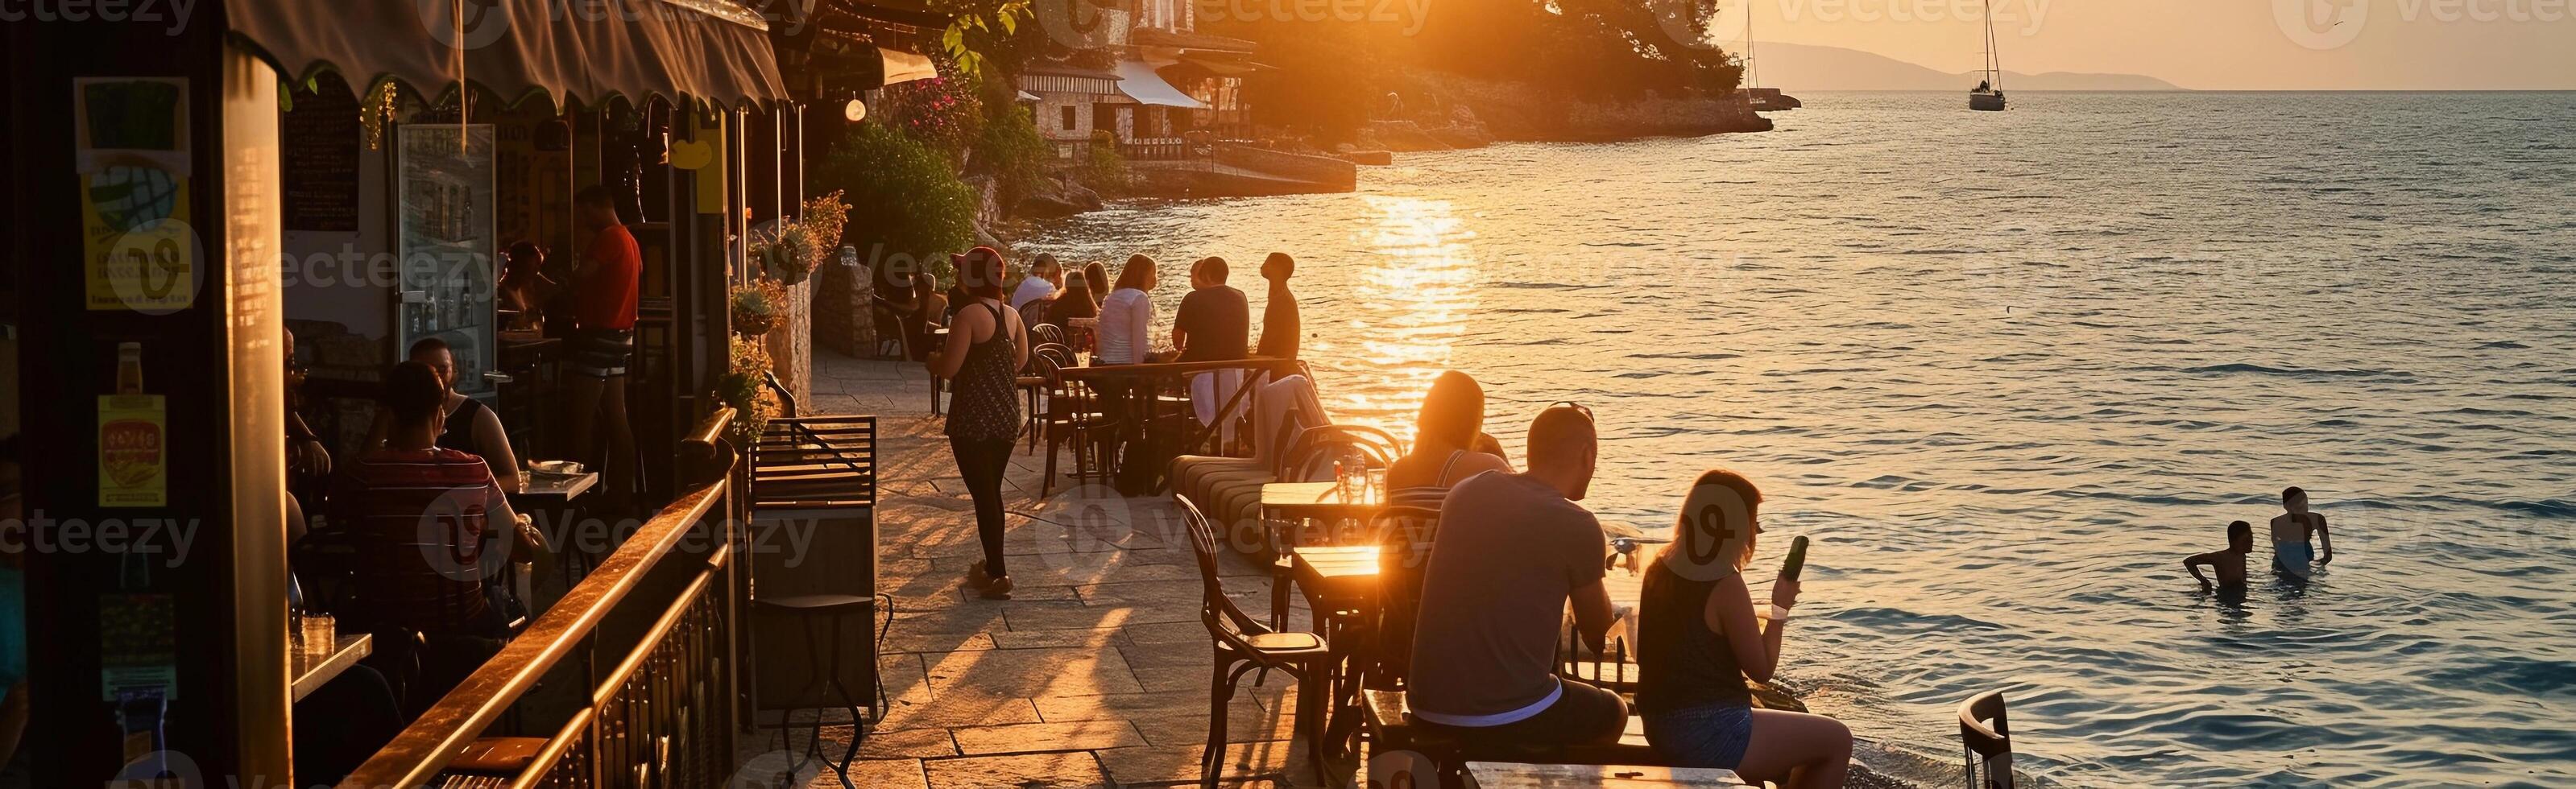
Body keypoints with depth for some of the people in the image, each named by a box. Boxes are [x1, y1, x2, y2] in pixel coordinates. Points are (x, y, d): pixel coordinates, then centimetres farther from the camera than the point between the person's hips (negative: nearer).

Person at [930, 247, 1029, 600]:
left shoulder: (970, 314, -16)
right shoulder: (1011, 315, 6)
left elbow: (948, 368, -17)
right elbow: (1021, 360, 17)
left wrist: (934, 360, 4)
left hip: (973, 419, -7)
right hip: (1007, 417, 7)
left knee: (982, 493, -2)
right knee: (992, 491, 18)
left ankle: (997, 574, -2)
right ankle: (991, 564, 28)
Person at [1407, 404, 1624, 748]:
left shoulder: (1465, 493, 5)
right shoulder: (1577, 526, -12)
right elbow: (1595, 634, 3)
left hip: (1428, 709, 6)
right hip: (1509, 718, -6)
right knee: (1612, 712, 27)